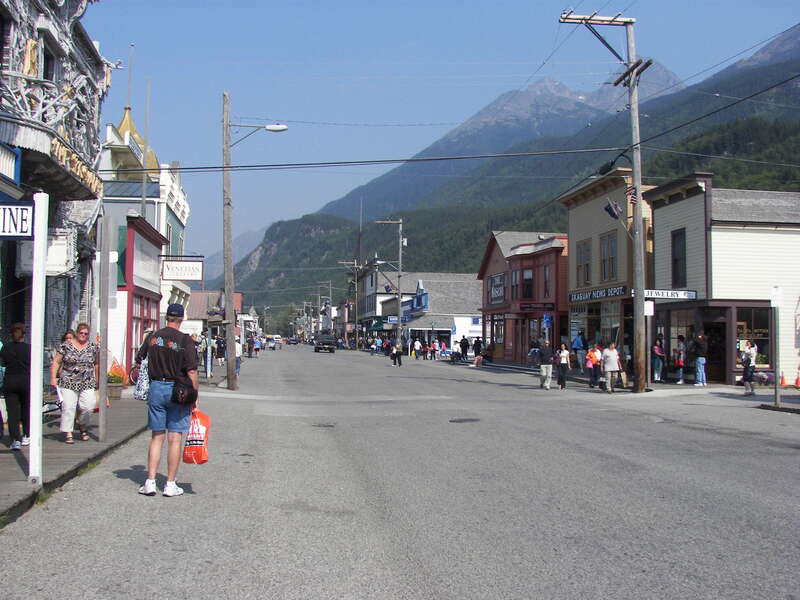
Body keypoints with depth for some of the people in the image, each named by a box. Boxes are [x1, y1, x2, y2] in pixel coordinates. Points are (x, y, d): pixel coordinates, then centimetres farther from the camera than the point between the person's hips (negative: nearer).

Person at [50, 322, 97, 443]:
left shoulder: (92, 347, 8)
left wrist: (96, 380, 16)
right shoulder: (66, 345, 1)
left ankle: (81, 425, 19)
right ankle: (68, 434, 2)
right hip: (68, 383, -2)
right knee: (68, 408, -5)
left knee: (88, 407, -9)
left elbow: (96, 364, 17)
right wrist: (53, 378, -7)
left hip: (87, 384, 2)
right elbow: (56, 362, 1)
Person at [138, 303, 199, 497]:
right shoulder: (185, 340, -10)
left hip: (156, 388, 4)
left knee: (156, 437, 10)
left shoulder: (153, 337, 4)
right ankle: (170, 485, 6)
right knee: (175, 439, 2)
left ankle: (150, 482, 8)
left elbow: (147, 364, 11)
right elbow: (191, 372, -12)